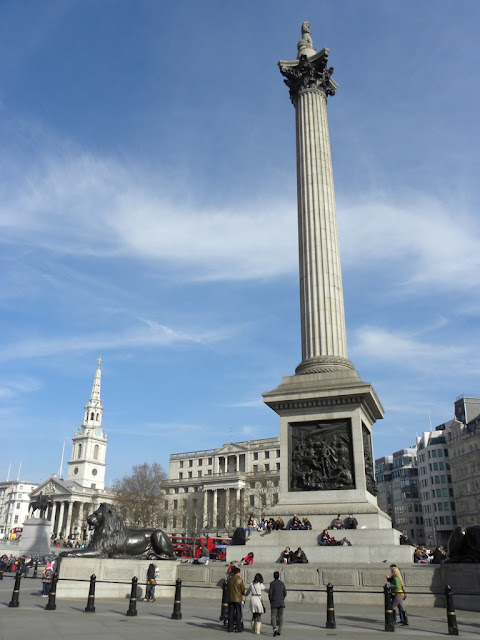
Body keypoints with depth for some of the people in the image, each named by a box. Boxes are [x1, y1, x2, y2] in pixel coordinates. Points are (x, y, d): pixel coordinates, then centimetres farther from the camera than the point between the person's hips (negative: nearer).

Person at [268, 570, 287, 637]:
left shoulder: (272, 583, -9)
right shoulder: (282, 583, 3)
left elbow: (270, 593, -11)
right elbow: (285, 593, 7)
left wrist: (270, 601, 4)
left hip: (274, 603, -3)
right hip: (281, 603, 3)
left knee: (273, 617, 2)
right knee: (280, 617, 10)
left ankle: (275, 629, -19)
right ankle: (279, 631, 8)